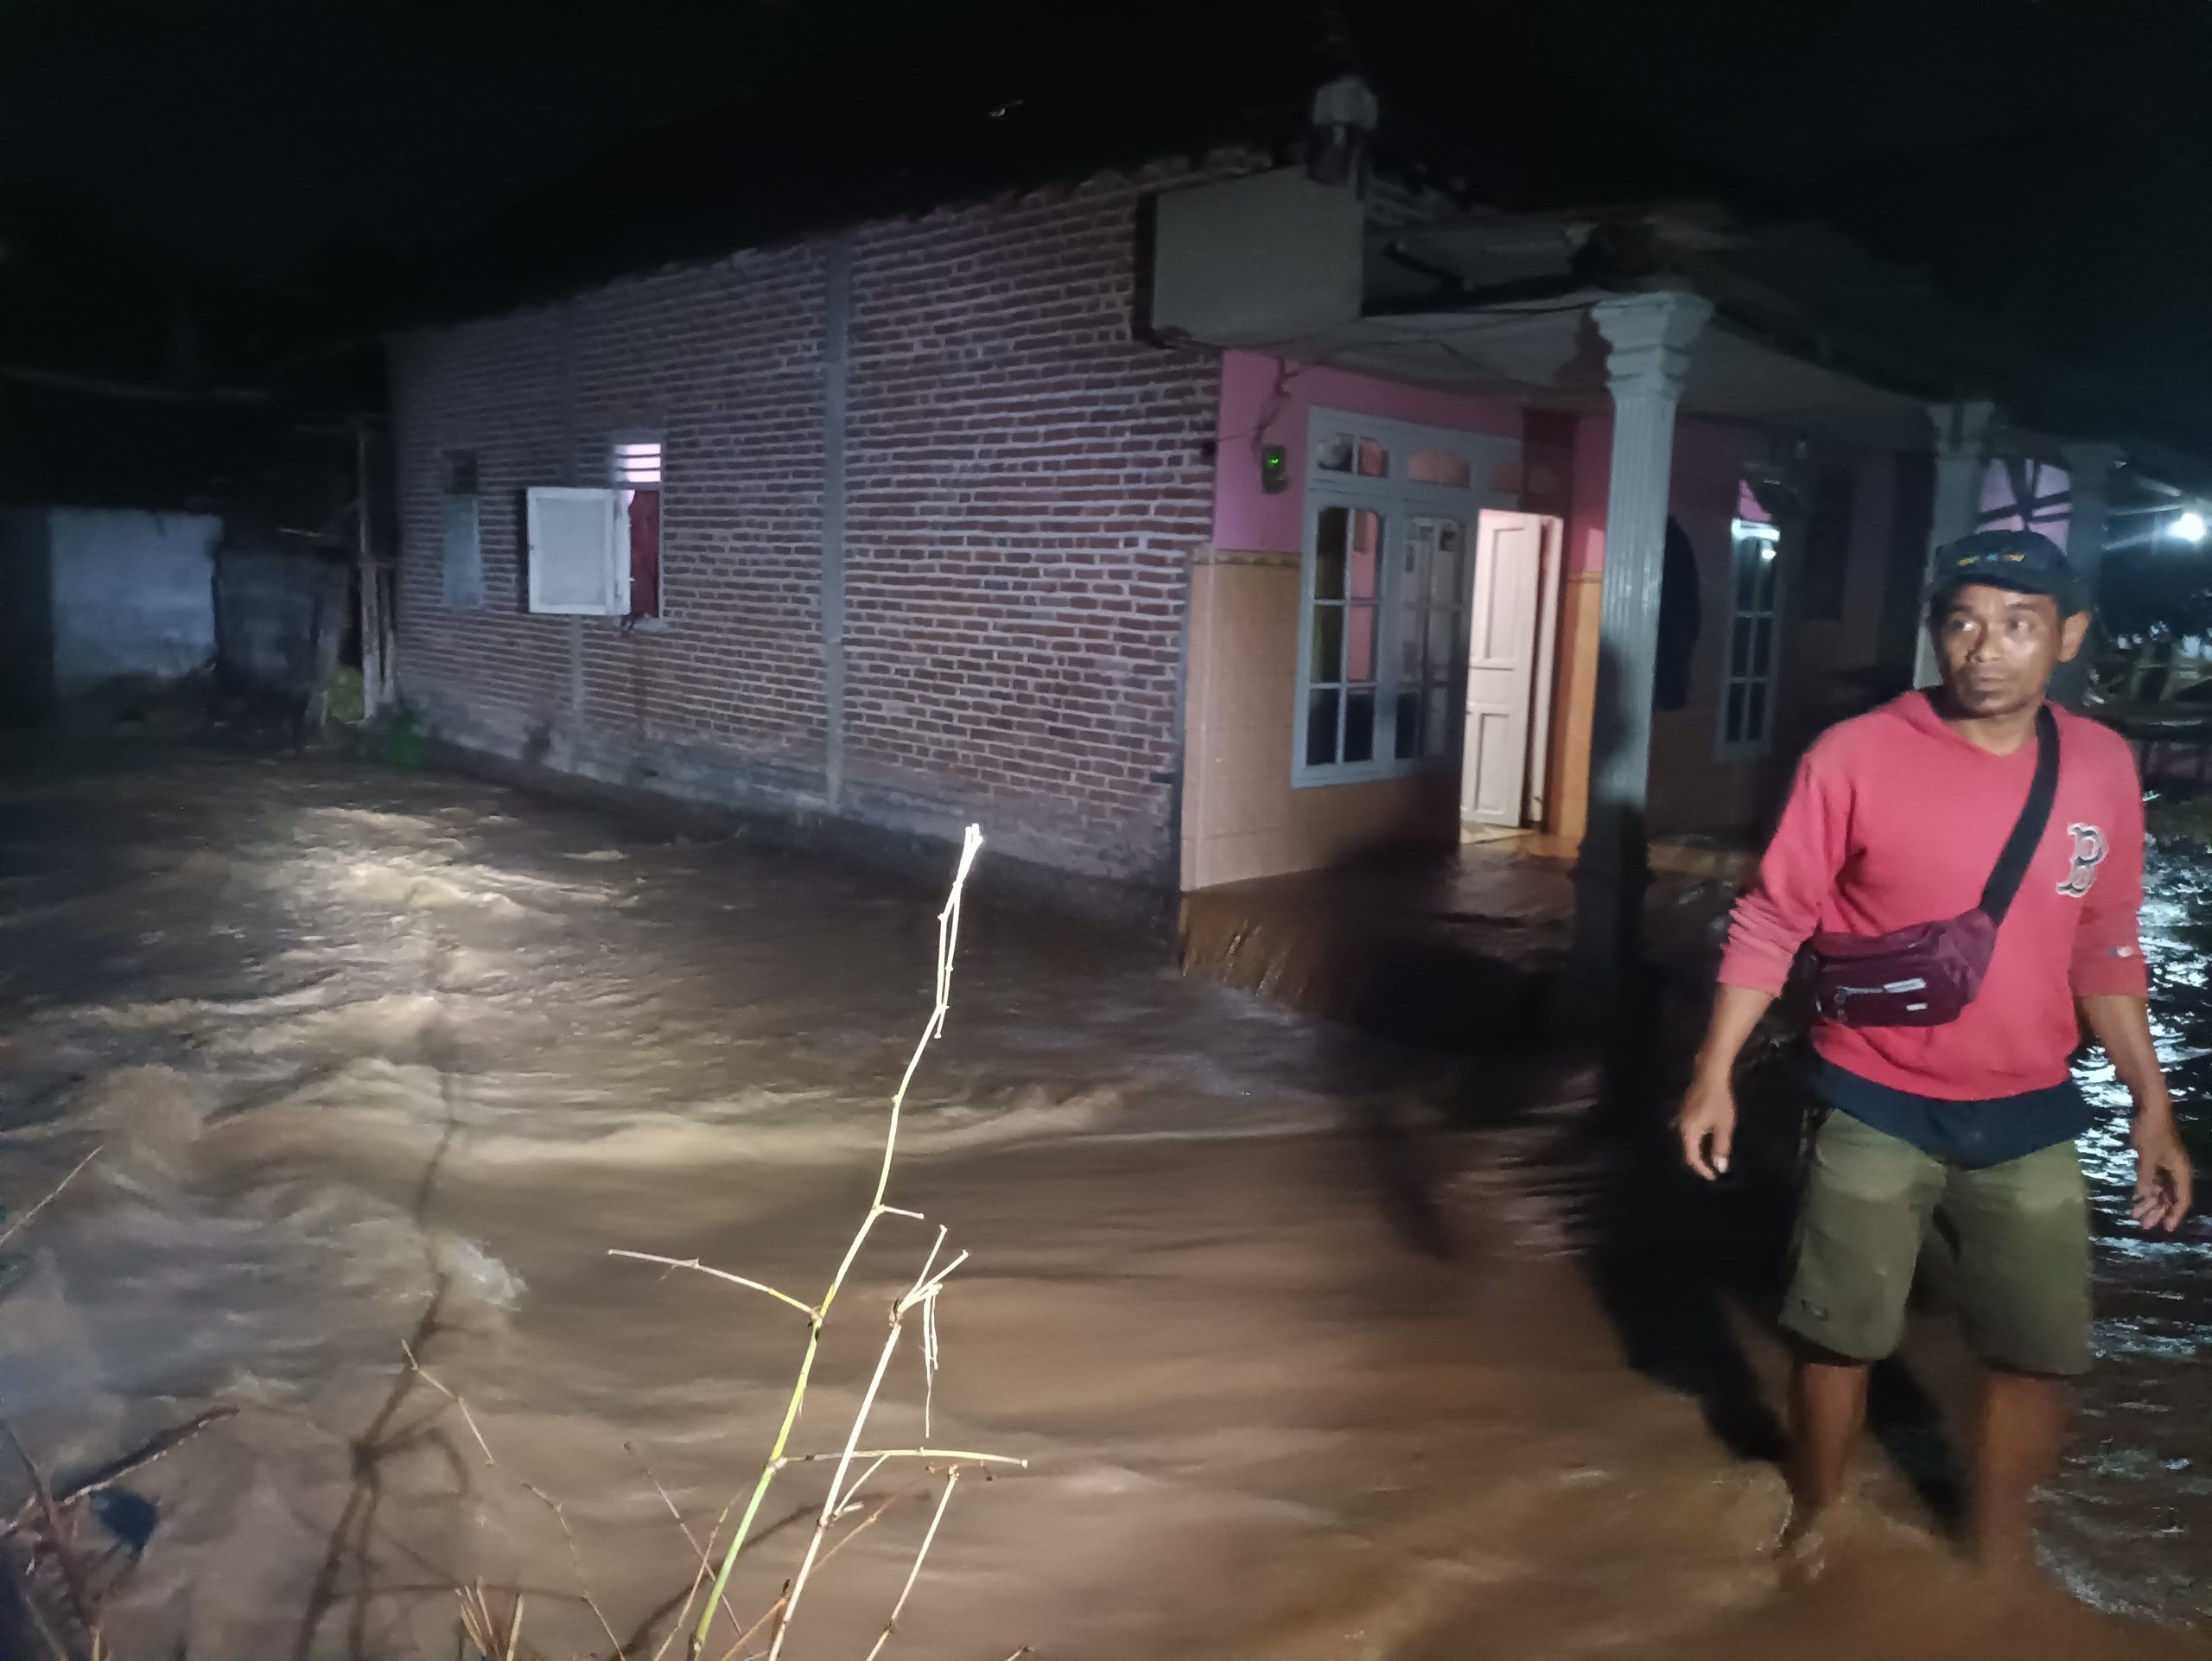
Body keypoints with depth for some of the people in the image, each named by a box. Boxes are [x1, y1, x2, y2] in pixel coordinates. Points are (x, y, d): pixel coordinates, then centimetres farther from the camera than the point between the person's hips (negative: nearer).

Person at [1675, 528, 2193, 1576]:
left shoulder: (2102, 766, -2)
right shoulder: (1855, 756, -15)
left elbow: (2105, 948, 8)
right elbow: (1770, 922, -9)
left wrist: (2152, 1102, 9)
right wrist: (1715, 1074, -12)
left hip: (2029, 1117, 3)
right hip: (1875, 1107, -3)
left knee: (2038, 1354, 11)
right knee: (1841, 1335, 9)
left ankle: (1996, 1560, 34)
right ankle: (1813, 1523, 34)